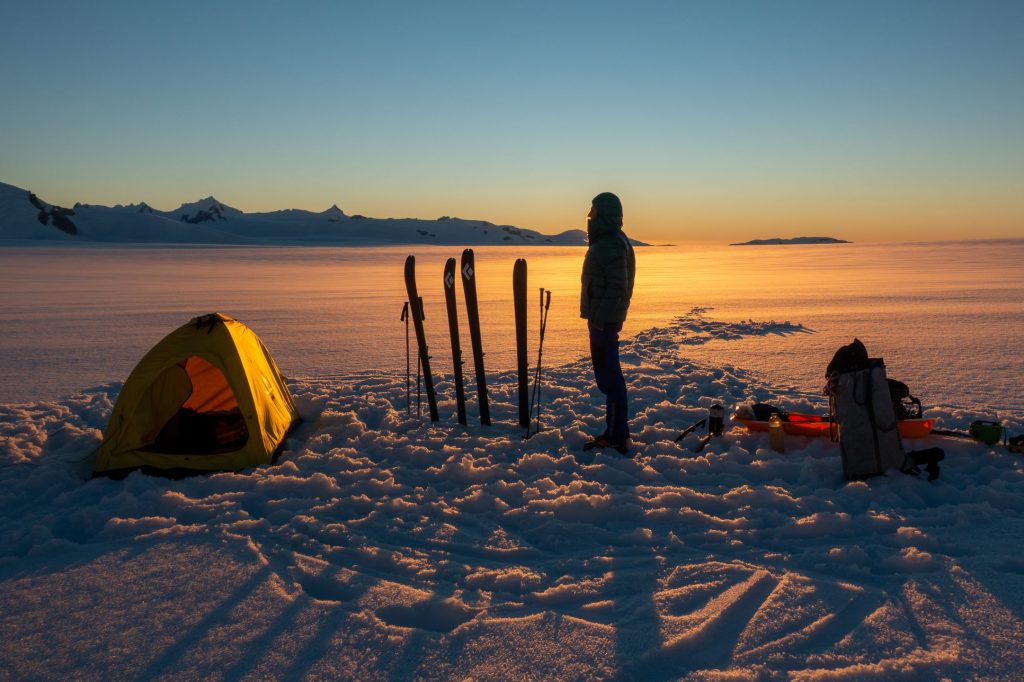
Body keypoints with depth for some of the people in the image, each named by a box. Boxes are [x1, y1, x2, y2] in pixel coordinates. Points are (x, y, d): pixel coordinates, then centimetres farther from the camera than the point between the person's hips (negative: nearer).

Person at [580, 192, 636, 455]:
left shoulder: (612, 245, -17)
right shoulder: (605, 241, 16)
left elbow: (616, 286, -22)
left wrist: (602, 321, -23)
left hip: (605, 321, -11)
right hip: (601, 317, 11)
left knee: (609, 376, -7)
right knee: (607, 373, 15)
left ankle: (616, 437, -1)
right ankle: (615, 433, 24)